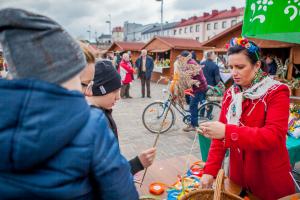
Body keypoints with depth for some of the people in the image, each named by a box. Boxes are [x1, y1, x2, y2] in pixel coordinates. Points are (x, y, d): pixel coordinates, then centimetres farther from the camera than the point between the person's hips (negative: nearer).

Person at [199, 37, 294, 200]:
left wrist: (227, 132, -39)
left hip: (269, 182, -4)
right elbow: (220, 134, -2)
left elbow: (275, 137, -28)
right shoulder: (230, 94, 0)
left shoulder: (277, 93, -14)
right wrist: (210, 170, -10)